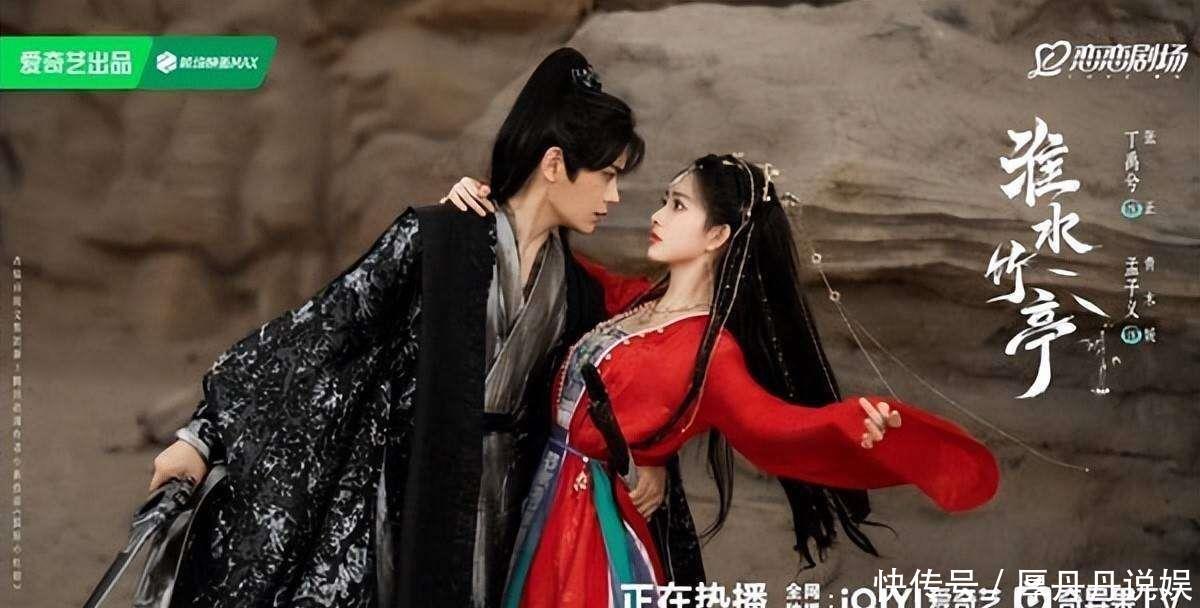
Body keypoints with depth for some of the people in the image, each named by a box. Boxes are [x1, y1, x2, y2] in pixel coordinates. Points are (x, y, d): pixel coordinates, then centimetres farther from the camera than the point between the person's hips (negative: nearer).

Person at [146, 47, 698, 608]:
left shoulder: (578, 294, 8)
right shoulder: (435, 237, -8)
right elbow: (320, 332, -9)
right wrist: (204, 433, -11)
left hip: (494, 514, 5)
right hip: (403, 493, -4)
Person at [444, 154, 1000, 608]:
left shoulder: (708, 350, -16)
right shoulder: (637, 301, 7)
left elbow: (771, 423, -30)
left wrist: (850, 421, -50)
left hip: (594, 525, -8)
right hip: (548, 507, 8)